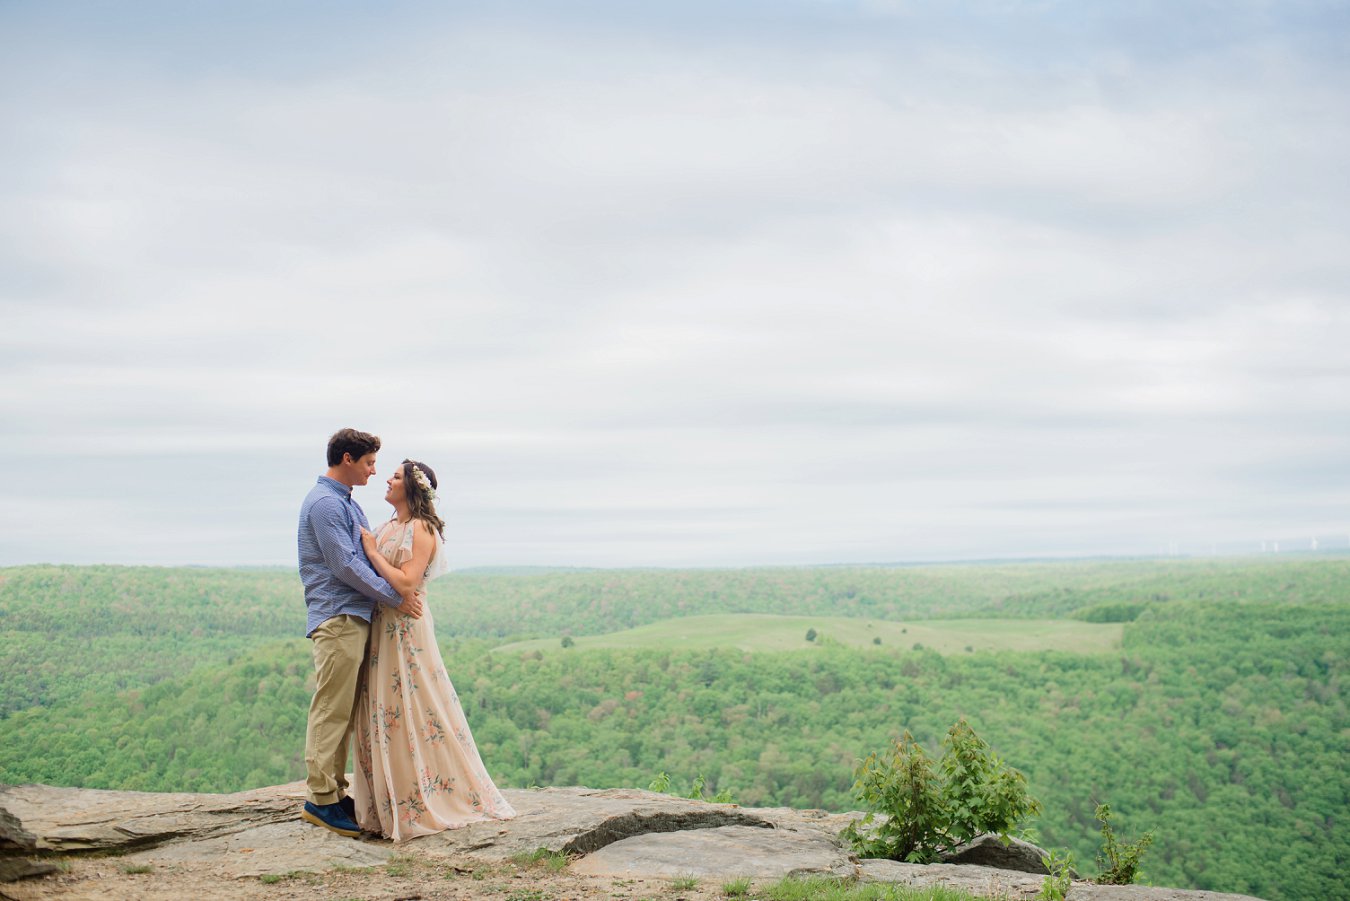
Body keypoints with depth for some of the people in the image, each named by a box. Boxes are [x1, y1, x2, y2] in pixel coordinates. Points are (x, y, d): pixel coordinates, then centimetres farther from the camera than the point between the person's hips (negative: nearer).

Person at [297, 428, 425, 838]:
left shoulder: (346, 503, 20)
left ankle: (335, 792, 18)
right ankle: (320, 799, -3)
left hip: (355, 617, 10)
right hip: (337, 618, -10)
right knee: (331, 711, -7)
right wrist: (395, 598, -13)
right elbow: (345, 565, -18)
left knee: (343, 712, 12)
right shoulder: (325, 503, -12)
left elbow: (369, 555, 24)